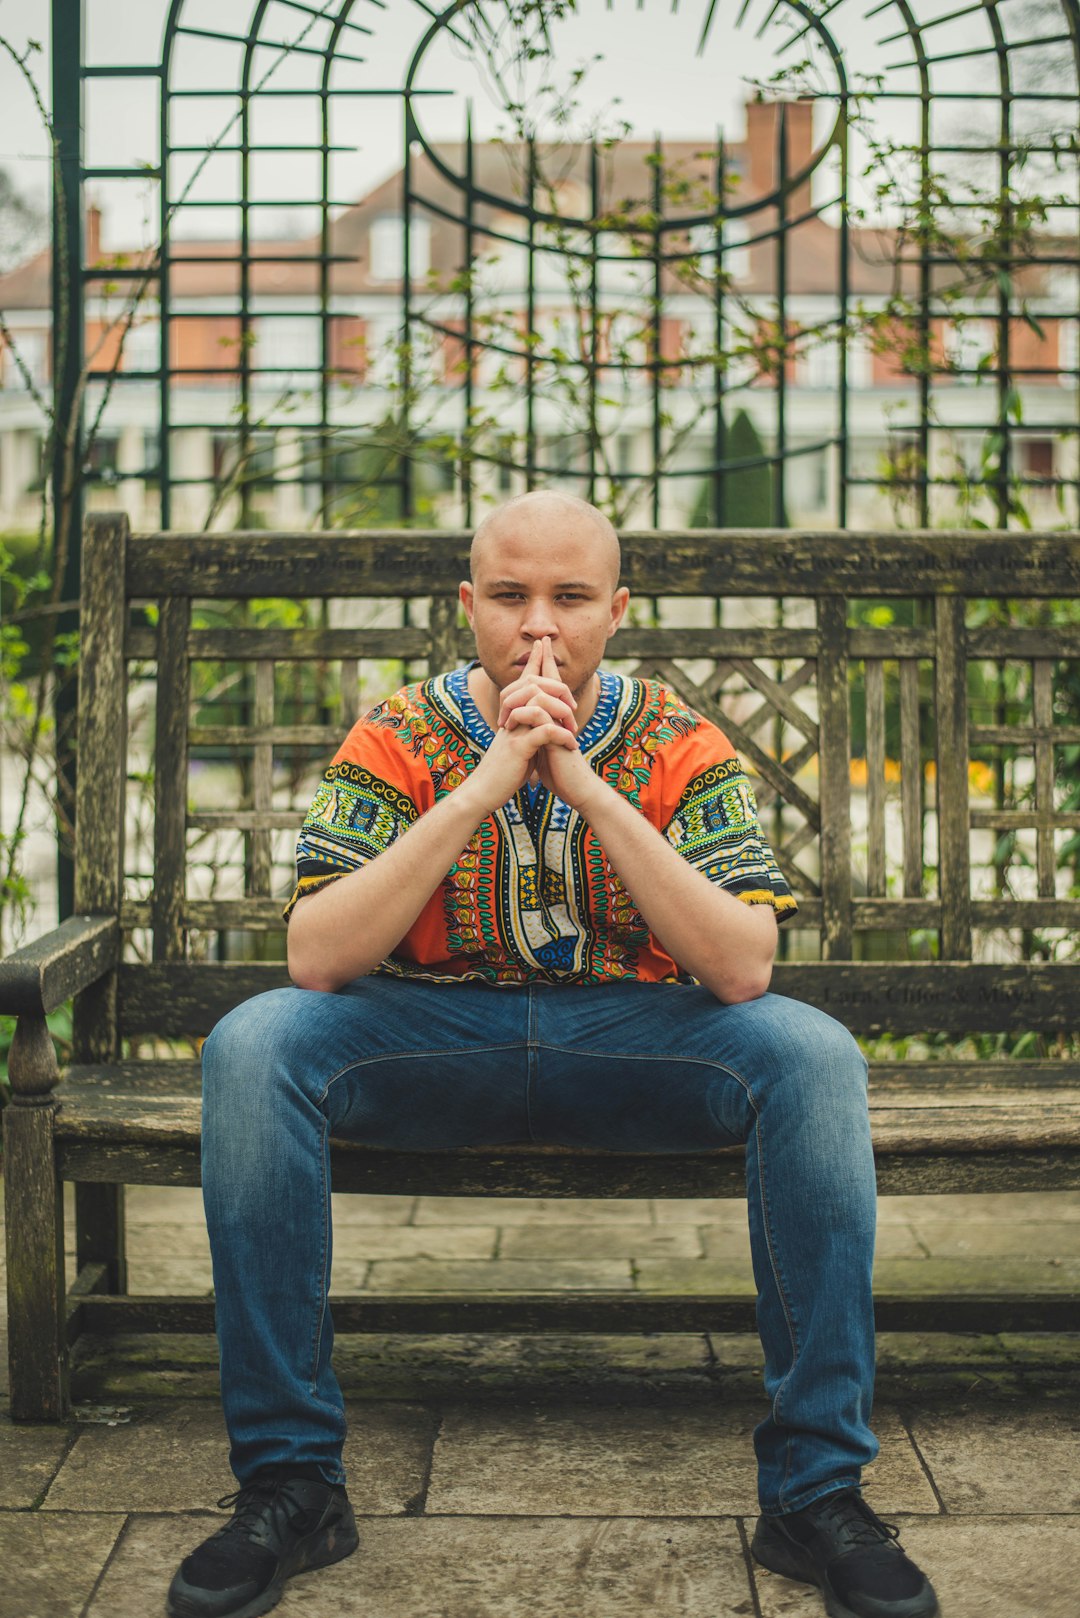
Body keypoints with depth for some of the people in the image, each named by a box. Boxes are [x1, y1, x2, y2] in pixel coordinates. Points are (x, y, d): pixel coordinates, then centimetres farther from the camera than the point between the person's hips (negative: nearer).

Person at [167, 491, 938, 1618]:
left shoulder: (678, 745, -4)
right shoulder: (399, 739, -4)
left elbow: (743, 969, -17)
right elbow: (315, 958, -18)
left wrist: (587, 787, -24)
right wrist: (486, 785, -25)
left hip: (634, 1036, 0)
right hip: (433, 1041, 0)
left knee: (812, 1057, -27)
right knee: (253, 1047, -27)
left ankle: (816, 1490, -18)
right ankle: (287, 1480, -17)